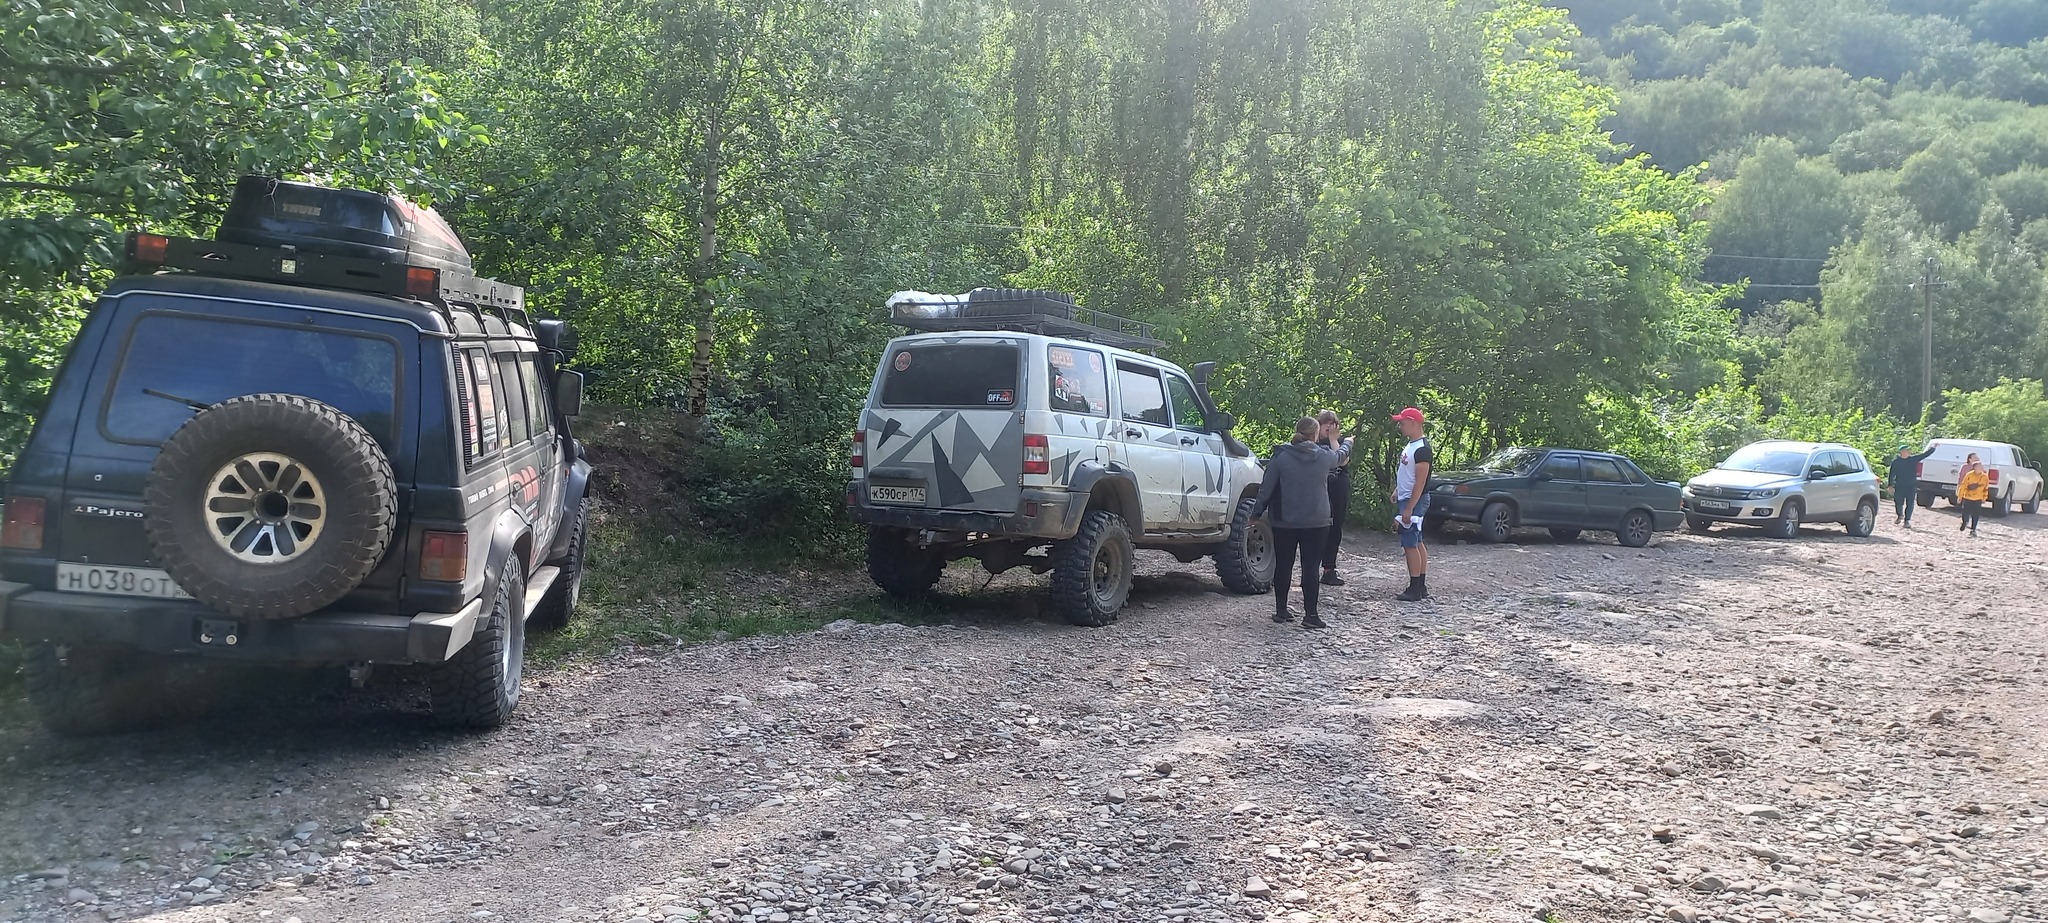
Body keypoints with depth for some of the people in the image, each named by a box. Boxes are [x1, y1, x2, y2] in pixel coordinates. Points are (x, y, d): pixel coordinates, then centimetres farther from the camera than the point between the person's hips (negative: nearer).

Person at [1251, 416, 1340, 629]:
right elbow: (1338, 458, 23)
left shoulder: (1281, 457, -6)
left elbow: (1266, 488, -5)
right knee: (1310, 567, 0)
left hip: (1284, 522, 0)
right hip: (1316, 522, 0)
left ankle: (1281, 610, 18)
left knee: (1283, 565, 11)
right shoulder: (1324, 457, -2)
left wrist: (1257, 513, 7)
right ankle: (1310, 615, -3)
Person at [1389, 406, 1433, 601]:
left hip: (1415, 500, -10)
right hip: (1406, 499, 10)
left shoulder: (1422, 449, -19)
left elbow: (1420, 482, -22)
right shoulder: (1410, 445, 12)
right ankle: (1422, 586, 19)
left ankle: (1415, 589, -6)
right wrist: (1397, 491, 14)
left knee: (1410, 544, -9)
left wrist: (1409, 509, -24)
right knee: (1417, 543, 13)